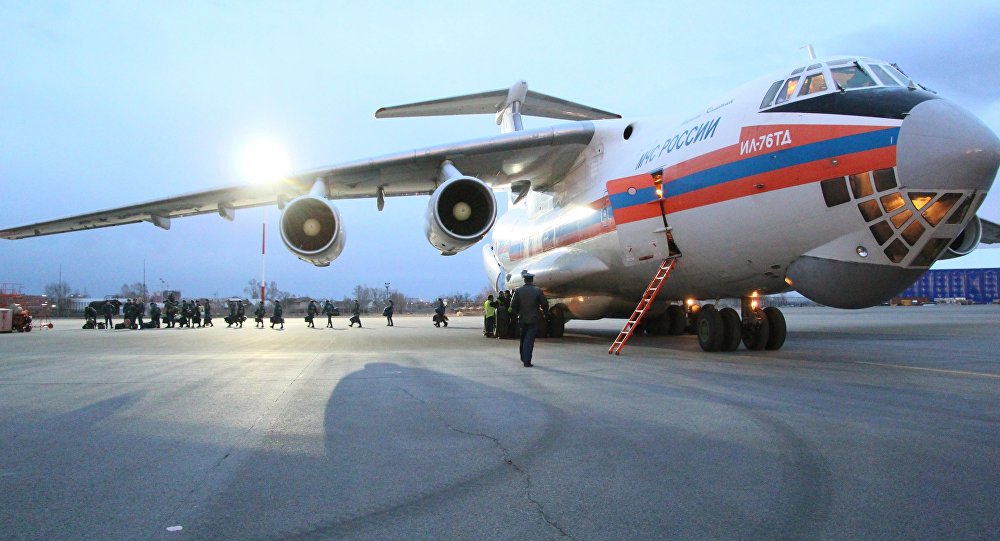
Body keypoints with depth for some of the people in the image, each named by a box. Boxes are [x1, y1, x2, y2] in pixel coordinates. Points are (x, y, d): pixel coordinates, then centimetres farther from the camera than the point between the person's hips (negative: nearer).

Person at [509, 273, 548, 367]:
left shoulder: (518, 291, -3)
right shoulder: (538, 291, -7)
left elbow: (513, 305, -3)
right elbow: (544, 304, -4)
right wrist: (544, 312, 17)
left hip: (522, 319, 2)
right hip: (534, 319, -2)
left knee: (523, 339, 20)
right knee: (529, 340, -3)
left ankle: (523, 358, 32)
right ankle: (527, 361, -8)